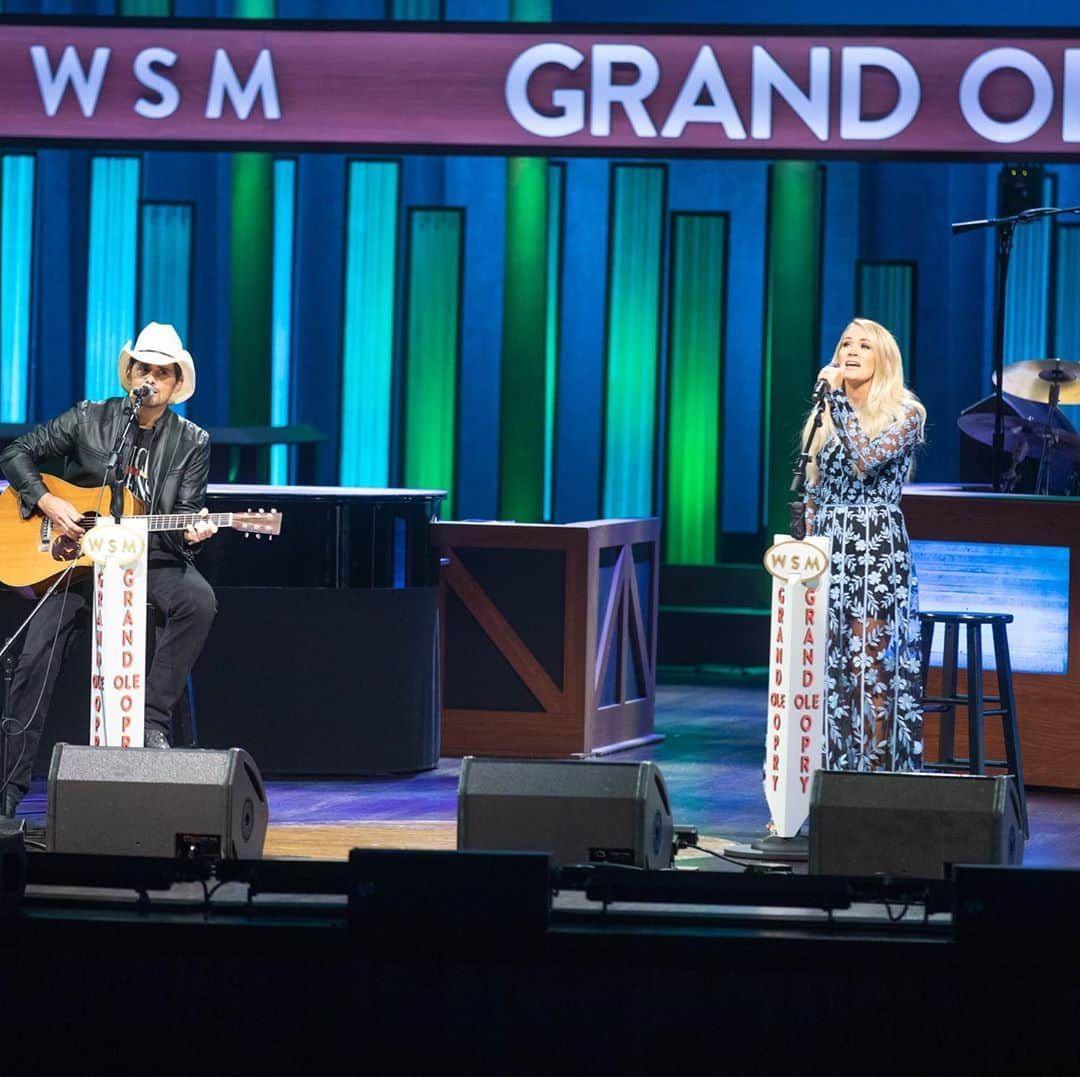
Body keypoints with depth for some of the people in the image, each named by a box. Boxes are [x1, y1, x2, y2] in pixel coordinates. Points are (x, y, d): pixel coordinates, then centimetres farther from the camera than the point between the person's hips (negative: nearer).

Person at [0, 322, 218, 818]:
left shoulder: (193, 443, 2)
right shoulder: (89, 419, 1)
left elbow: (185, 516, 0)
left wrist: (191, 531, -24)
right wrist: (47, 502, -10)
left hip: (151, 559, 0)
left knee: (199, 600, -32)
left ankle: (151, 717, -21)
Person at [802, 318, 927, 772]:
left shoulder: (904, 413, -2)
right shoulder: (825, 417, 15)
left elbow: (866, 458, -18)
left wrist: (838, 399, -15)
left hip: (878, 550, -6)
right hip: (827, 549, 6)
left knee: (872, 668, -9)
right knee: (826, 666, 4)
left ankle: (877, 773, -7)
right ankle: (830, 775, 8)